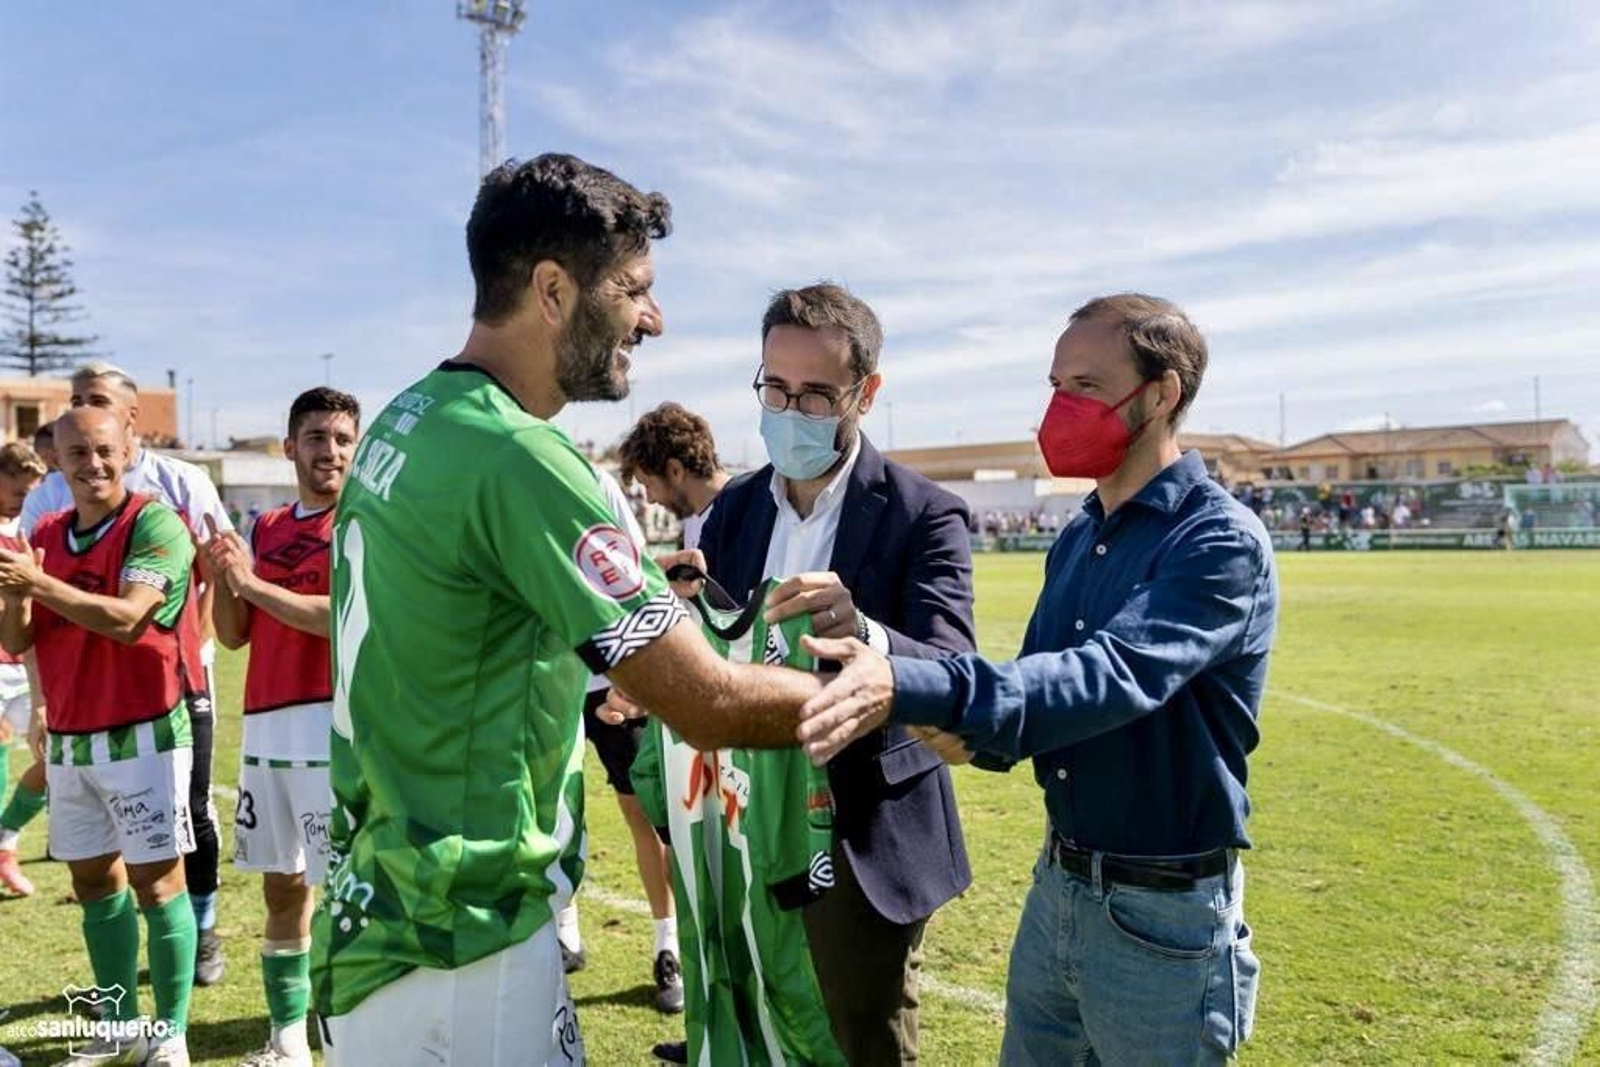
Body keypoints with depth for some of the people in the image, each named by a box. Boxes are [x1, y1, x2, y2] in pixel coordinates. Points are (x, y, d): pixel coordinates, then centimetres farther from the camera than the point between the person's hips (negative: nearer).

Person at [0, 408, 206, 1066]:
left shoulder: (155, 524, -11)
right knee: (93, 882, 15)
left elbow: (127, 620, -22)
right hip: (69, 740, 7)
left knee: (155, 882, -1)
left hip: (142, 734, -7)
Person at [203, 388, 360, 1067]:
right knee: (281, 890, 15)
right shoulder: (267, 528, 16)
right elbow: (234, 634, 16)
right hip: (266, 726, 7)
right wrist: (222, 578, -2)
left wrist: (254, 583, -14)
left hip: (336, 727, -7)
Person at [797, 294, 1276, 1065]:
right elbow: (1048, 685, 8)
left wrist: (910, 688, -45)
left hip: (1161, 912, -6)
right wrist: (972, 733, -15)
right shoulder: (1078, 537, 6)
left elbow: (1113, 677, -33)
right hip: (1056, 886, 7)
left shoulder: (1220, 542, -17)